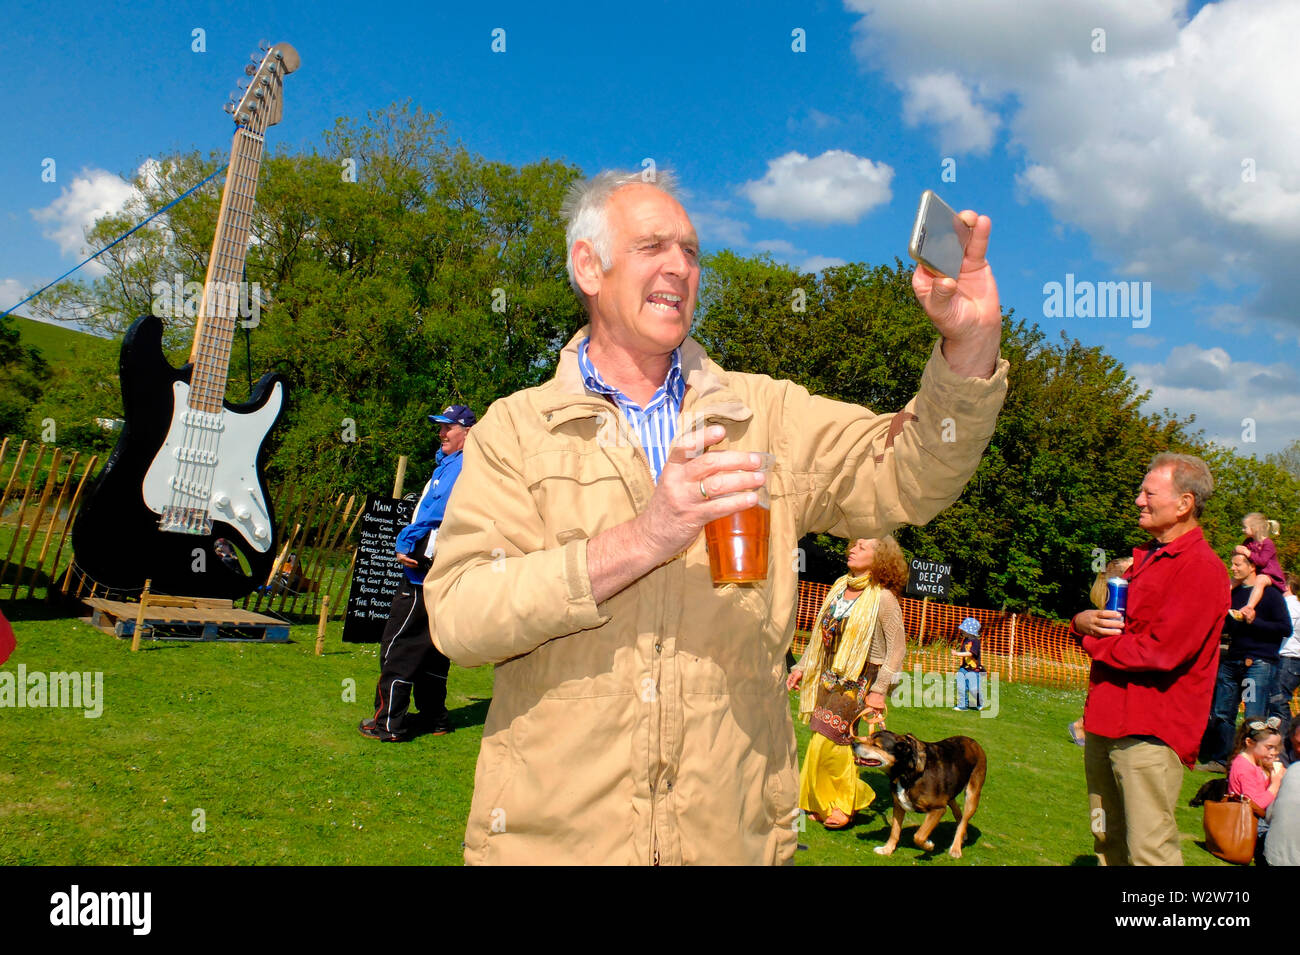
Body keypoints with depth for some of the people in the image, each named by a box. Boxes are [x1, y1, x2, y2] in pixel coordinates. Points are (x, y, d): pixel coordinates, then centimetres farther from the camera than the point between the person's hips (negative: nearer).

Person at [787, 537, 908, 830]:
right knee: (823, 742, 9)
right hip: (829, 677, 6)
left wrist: (879, 690, -13)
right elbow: (821, 632, 15)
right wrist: (802, 667, 13)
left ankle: (844, 804, 15)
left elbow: (897, 648, -11)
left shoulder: (883, 598, -13)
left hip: (857, 681, -6)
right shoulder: (840, 586, 7)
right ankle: (823, 804, 26)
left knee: (829, 742, -6)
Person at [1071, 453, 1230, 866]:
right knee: (1107, 841, 15)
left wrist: (1093, 640, -6)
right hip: (1105, 723, 9)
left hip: (1150, 731, -9)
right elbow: (1112, 618, 23)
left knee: (1149, 850, -7)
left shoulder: (1202, 569, -12)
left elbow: (1160, 651, -21)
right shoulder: (1142, 557, 18)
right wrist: (1083, 621, -2)